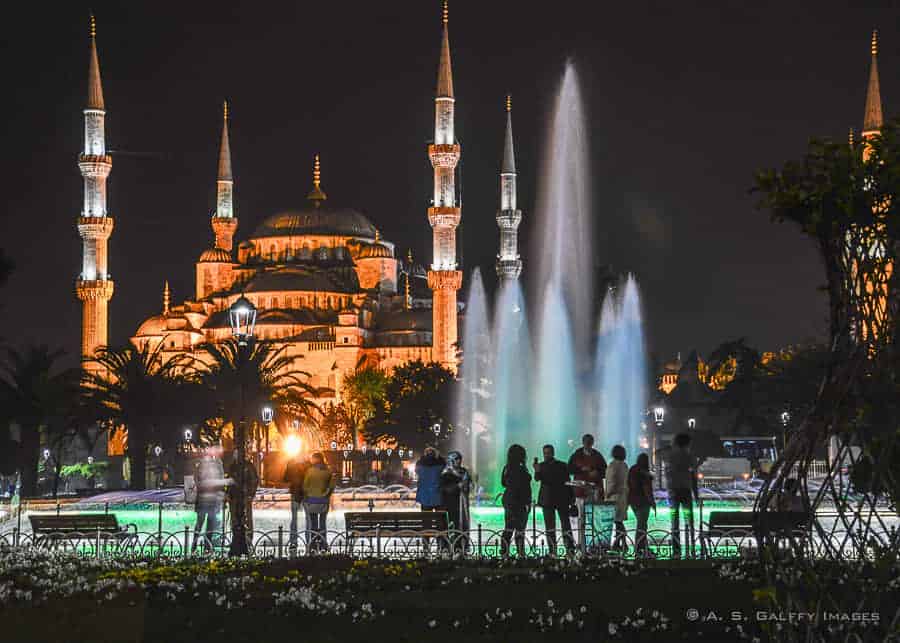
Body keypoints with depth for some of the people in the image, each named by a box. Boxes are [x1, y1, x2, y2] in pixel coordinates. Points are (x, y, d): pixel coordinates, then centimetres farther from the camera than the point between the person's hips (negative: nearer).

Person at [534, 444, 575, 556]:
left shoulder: (562, 465, 8)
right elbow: (537, 478, -11)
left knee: (566, 526, -4)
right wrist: (537, 472, -33)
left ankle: (570, 550, -5)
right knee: (550, 527, 0)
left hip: (562, 499, 0)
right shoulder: (541, 466, 8)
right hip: (547, 500, 1)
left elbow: (567, 482, 9)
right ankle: (552, 552, 2)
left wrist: (571, 498, 5)